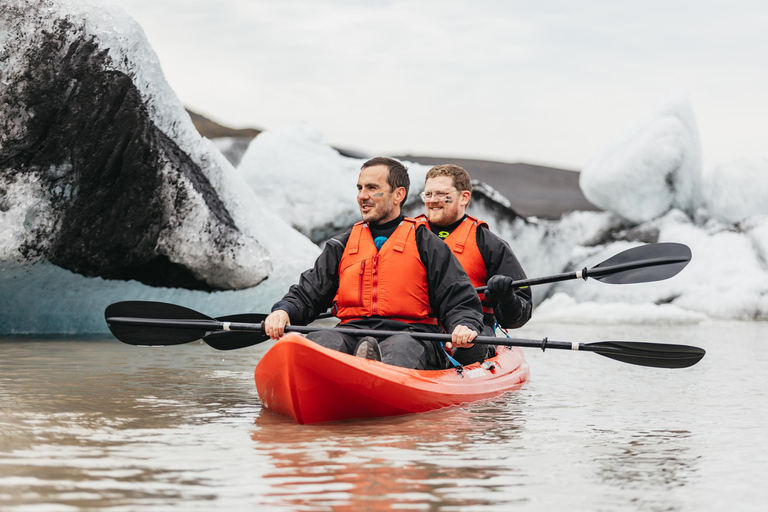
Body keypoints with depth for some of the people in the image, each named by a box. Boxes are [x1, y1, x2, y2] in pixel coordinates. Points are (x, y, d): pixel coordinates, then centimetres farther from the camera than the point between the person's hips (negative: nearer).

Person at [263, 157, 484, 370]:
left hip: (410, 333, -2)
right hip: (353, 334, 2)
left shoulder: (426, 244, 14)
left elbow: (461, 301, 9)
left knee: (401, 348, -40)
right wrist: (283, 312, -4)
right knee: (319, 341, -33)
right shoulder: (340, 247, 25)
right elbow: (306, 294, 20)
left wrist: (463, 327, -15)